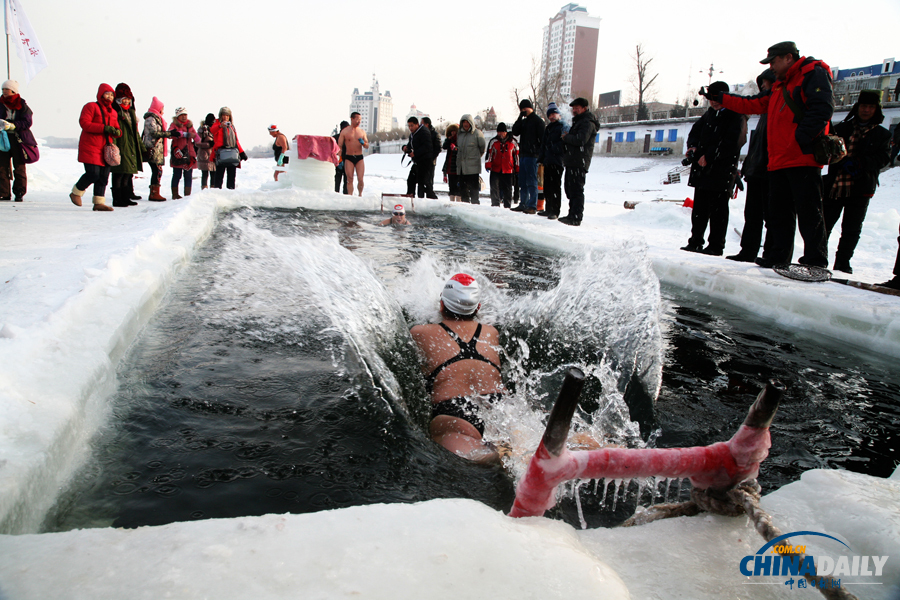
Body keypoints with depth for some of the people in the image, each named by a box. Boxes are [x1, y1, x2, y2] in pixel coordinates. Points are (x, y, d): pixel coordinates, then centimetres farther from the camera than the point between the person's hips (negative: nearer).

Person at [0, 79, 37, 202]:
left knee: (19, 168, 1)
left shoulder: (22, 106, 1)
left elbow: (27, 122, -8)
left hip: (19, 140, -3)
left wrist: (12, 125, -21)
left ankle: (20, 193, 9)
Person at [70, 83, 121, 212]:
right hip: (91, 147, -7)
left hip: (105, 149, 7)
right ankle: (76, 192, 10)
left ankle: (99, 202, 9)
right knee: (93, 174, -13)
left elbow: (116, 128, 20)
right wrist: (104, 128, -21)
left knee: (104, 176, 3)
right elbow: (84, 123, -13)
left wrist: (117, 131, -5)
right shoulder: (91, 107, -2)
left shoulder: (113, 112, 19)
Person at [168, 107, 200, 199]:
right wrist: (186, 134, -22)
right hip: (178, 154, -4)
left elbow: (197, 139, 18)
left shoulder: (190, 125, 17)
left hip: (189, 154, 4)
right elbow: (171, 133, -20)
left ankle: (187, 194, 9)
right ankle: (175, 194, 7)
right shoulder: (175, 125, 2)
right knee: (177, 175, 0)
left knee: (188, 175, 4)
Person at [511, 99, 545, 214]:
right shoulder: (523, 121, 19)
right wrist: (520, 118, -2)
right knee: (522, 182, 10)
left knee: (531, 182, -7)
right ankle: (524, 204, 17)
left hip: (532, 156, -8)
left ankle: (532, 206, -6)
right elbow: (515, 132, 7)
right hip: (523, 155, 8)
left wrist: (541, 154, -17)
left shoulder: (537, 121, -4)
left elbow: (542, 138, -10)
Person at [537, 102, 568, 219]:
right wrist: (540, 159, 18)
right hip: (547, 161, 8)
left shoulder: (564, 127, -1)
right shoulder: (548, 128, 23)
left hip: (557, 161, -8)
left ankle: (555, 211, -5)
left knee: (555, 187, -7)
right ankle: (549, 209, 18)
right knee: (547, 186, 9)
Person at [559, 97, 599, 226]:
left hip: (579, 163, -11)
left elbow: (581, 139, -22)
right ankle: (572, 215, 20)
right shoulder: (578, 122, 25)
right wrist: (568, 137, 7)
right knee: (570, 189, 14)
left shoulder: (587, 123, -8)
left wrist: (566, 137, -7)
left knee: (576, 190, -12)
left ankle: (576, 218, -12)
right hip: (572, 162, 11)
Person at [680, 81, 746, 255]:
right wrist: (693, 146, -5)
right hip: (702, 169, 7)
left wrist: (709, 157, -19)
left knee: (718, 209, -5)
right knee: (699, 207, 10)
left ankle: (716, 245, 0)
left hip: (722, 171, -7)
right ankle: (695, 242, 17)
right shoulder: (709, 115, 18)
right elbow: (695, 131, 17)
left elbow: (730, 144, -16)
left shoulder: (736, 118, -6)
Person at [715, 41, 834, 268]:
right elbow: (753, 104, 27)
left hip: (803, 158, -9)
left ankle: (816, 262, -6)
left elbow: (823, 107, -15)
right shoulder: (780, 86, 26)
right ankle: (779, 257, 17)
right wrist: (722, 99, 24)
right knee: (779, 211, 10)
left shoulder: (814, 73, -2)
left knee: (809, 211, -9)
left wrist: (802, 138, -22)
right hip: (779, 161, 9)